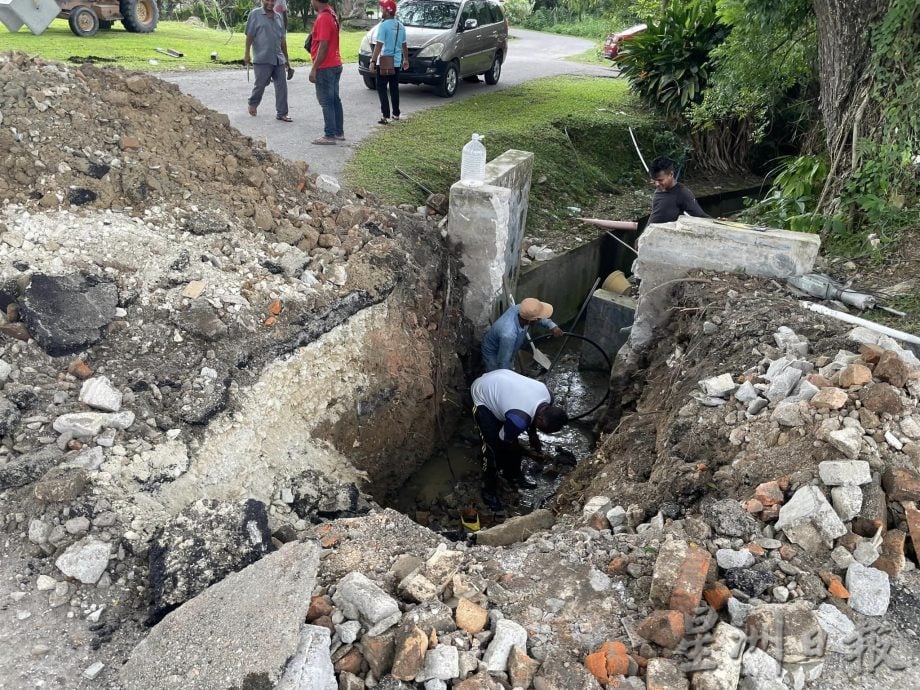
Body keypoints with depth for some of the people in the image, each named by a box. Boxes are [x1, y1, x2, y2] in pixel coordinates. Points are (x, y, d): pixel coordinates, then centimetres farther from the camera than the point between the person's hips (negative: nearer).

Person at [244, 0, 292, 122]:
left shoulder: (278, 17, 14)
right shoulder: (255, 14, -1)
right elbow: (249, 35, -5)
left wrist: (286, 58, 18)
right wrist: (247, 53, -10)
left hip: (279, 59, 5)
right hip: (262, 59, -5)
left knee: (282, 86, 0)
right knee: (260, 85, 2)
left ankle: (281, 113, 5)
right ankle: (252, 104, 28)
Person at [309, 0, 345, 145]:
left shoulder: (323, 18, -17)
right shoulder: (331, 14, 12)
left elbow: (323, 45, -22)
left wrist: (314, 69, -20)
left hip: (325, 68, -10)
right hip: (335, 65, 10)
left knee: (326, 102, -5)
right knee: (335, 100, 13)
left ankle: (330, 136, -3)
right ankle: (339, 132, 18)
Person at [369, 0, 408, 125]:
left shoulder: (383, 25, -14)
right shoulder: (400, 26, 8)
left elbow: (379, 45, -19)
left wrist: (373, 61, -17)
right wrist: (406, 59, 26)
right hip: (396, 63, 7)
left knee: (382, 89, -2)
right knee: (394, 88, 15)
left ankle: (385, 116, -10)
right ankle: (396, 114, 21)